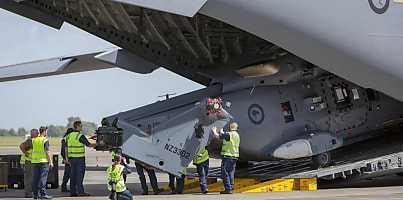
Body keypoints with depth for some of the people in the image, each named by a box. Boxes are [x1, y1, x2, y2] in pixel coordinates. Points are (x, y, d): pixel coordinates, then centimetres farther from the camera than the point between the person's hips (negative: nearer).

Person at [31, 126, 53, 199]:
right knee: (43, 178, -7)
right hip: (43, 161, -6)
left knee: (36, 178, 8)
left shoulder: (34, 140, 9)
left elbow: (33, 150, 13)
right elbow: (47, 152, -13)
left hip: (35, 161, 6)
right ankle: (43, 194, -10)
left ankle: (35, 194, 9)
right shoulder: (45, 140, -9)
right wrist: (51, 162, -8)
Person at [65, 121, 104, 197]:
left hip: (72, 158, 7)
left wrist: (67, 158, 20)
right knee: (80, 174, -5)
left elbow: (66, 148, 13)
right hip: (80, 158, -7)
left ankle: (72, 192, 8)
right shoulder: (80, 136, -13)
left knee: (73, 175, 8)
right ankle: (80, 191, -6)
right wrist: (99, 143, -1)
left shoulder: (69, 136, 9)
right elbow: (89, 145, -11)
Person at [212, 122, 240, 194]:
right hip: (235, 156, 8)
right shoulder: (237, 135, 14)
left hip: (227, 156, -8)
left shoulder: (229, 134, -12)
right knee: (231, 172, 11)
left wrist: (214, 131, 14)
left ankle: (228, 189, -8)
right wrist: (222, 133, 41)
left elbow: (217, 136, -6)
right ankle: (231, 188, 9)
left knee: (225, 172, -4)